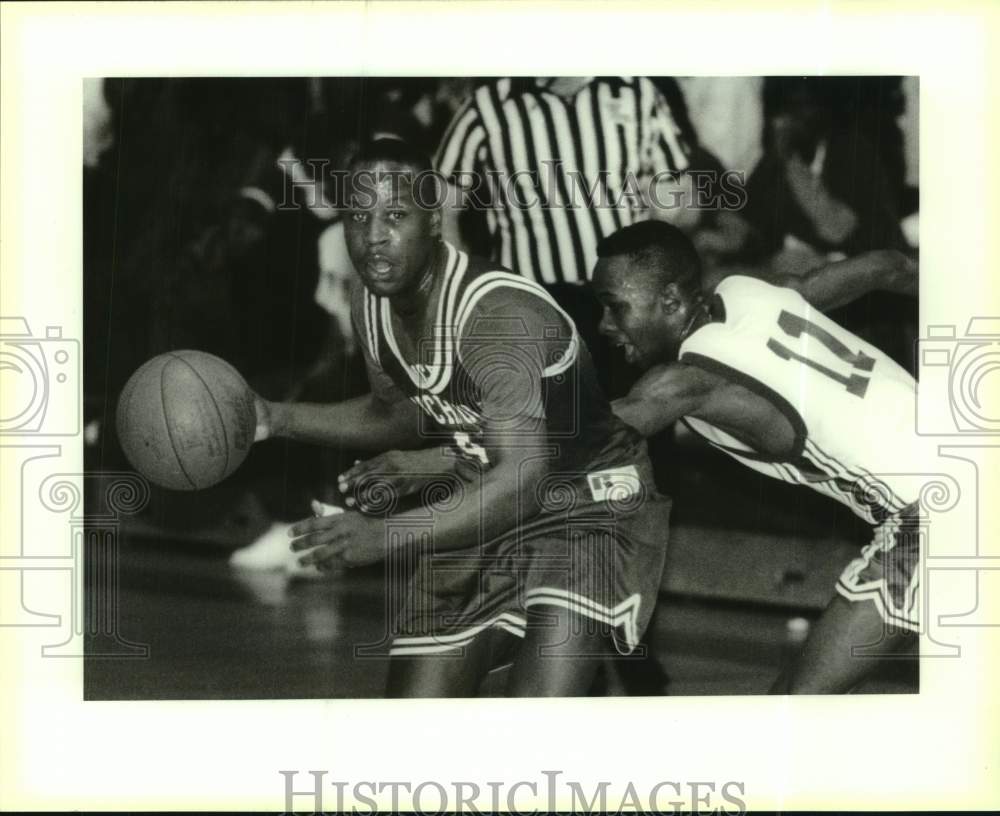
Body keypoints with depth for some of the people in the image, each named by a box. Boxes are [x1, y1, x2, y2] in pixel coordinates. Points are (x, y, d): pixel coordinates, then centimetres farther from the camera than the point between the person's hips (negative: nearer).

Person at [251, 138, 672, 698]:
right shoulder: (371, 307, -6)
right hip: (485, 501, 8)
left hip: (588, 507, -8)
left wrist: (387, 537, -49)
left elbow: (524, 478, -41)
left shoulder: (499, 313, -31)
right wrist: (277, 419, 3)